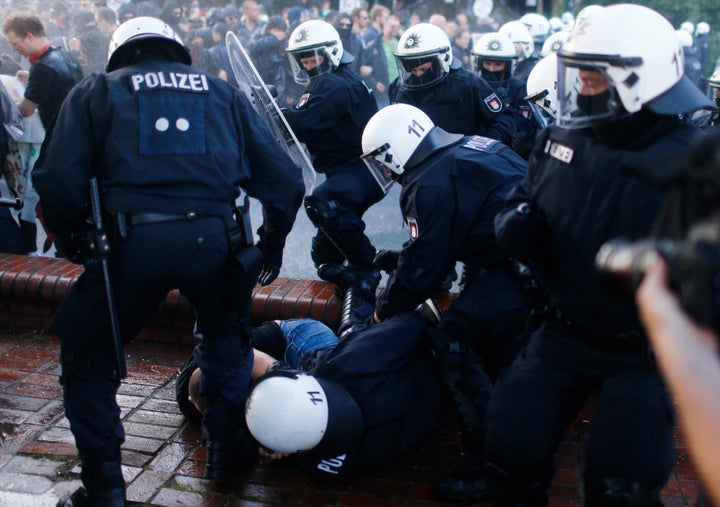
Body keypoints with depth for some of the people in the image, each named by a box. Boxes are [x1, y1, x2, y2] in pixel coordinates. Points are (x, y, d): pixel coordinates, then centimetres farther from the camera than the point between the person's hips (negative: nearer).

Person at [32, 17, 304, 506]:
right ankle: (225, 444, 36)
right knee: (226, 335, 31)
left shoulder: (97, 91, 17)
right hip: (216, 240, 2)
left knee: (88, 351, 21)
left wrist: (75, 241, 18)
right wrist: (272, 244, 28)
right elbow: (283, 178, 16)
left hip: (134, 242, -2)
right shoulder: (222, 92, 23)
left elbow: (59, 182, 2)